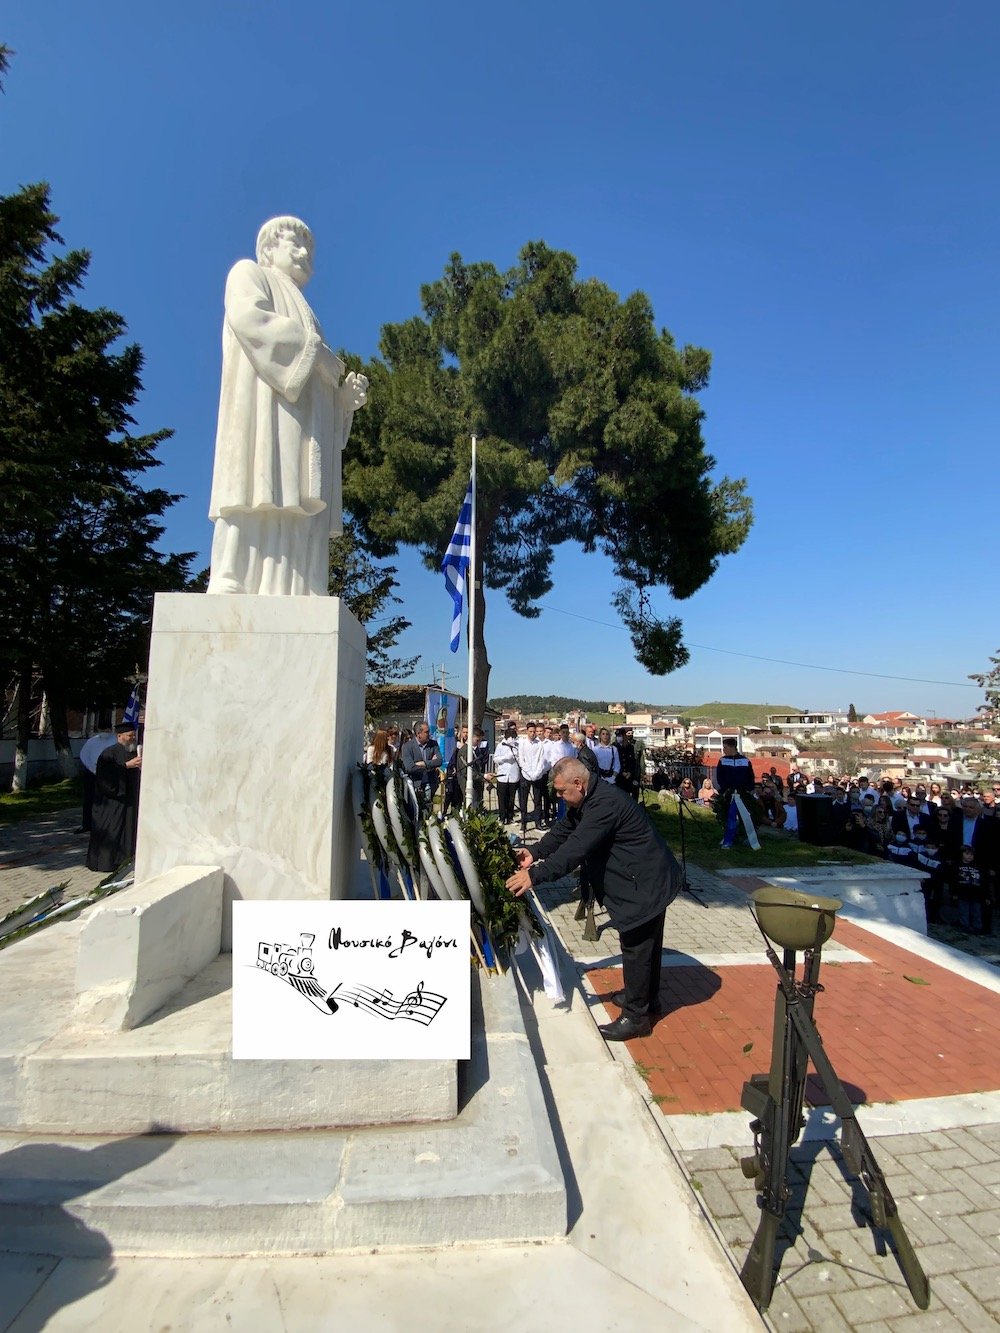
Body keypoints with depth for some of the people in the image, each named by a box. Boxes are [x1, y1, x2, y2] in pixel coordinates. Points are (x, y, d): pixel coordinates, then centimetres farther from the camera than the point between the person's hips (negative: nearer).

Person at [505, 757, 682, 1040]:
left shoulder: (605, 803, -31)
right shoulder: (590, 798, 3)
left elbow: (576, 848, -35)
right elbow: (565, 829, 8)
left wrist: (534, 875, -33)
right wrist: (535, 853, -6)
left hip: (646, 883, -10)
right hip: (646, 879, 10)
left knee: (636, 946, 1)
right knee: (646, 941, 23)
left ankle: (636, 1017, 15)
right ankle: (646, 997, 40)